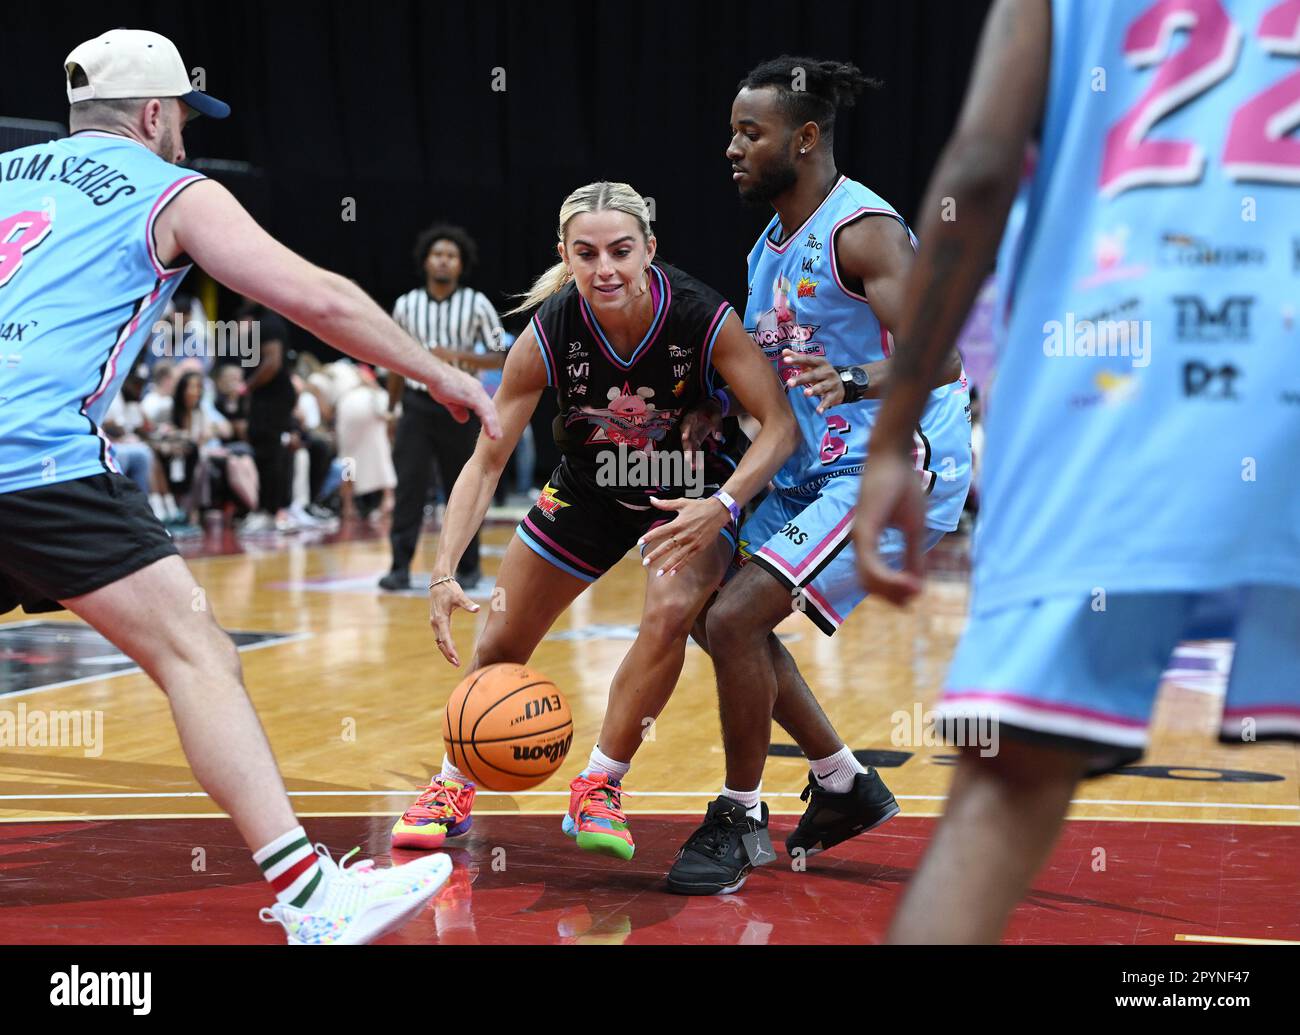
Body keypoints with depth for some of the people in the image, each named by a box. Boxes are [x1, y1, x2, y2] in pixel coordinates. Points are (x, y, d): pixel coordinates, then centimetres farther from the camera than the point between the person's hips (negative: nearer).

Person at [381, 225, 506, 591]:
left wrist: (458, 355, -18)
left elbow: (499, 358, -3)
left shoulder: (477, 305, -2)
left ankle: (468, 566, 19)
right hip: (416, 405, 1)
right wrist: (390, 410, 13)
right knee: (409, 485, -8)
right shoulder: (405, 305, 4)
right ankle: (400, 566, -6)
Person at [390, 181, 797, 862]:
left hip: (693, 486, -2)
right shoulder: (548, 334, -27)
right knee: (503, 640, 7)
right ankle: (453, 787, 34)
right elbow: (486, 461, -22)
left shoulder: (704, 318, -31)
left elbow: (780, 423, -26)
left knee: (669, 612, -29)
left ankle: (598, 788, -9)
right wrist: (445, 572, -33)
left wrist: (722, 505, -43)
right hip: (591, 485, 2)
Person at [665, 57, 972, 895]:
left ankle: (741, 821, 0)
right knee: (724, 618, 14)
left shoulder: (864, 230, -17)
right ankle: (845, 785, 26)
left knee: (737, 617, -17)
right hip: (817, 469, 10)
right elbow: (768, 370, 22)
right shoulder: (772, 244, 11)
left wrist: (855, 381, -44)